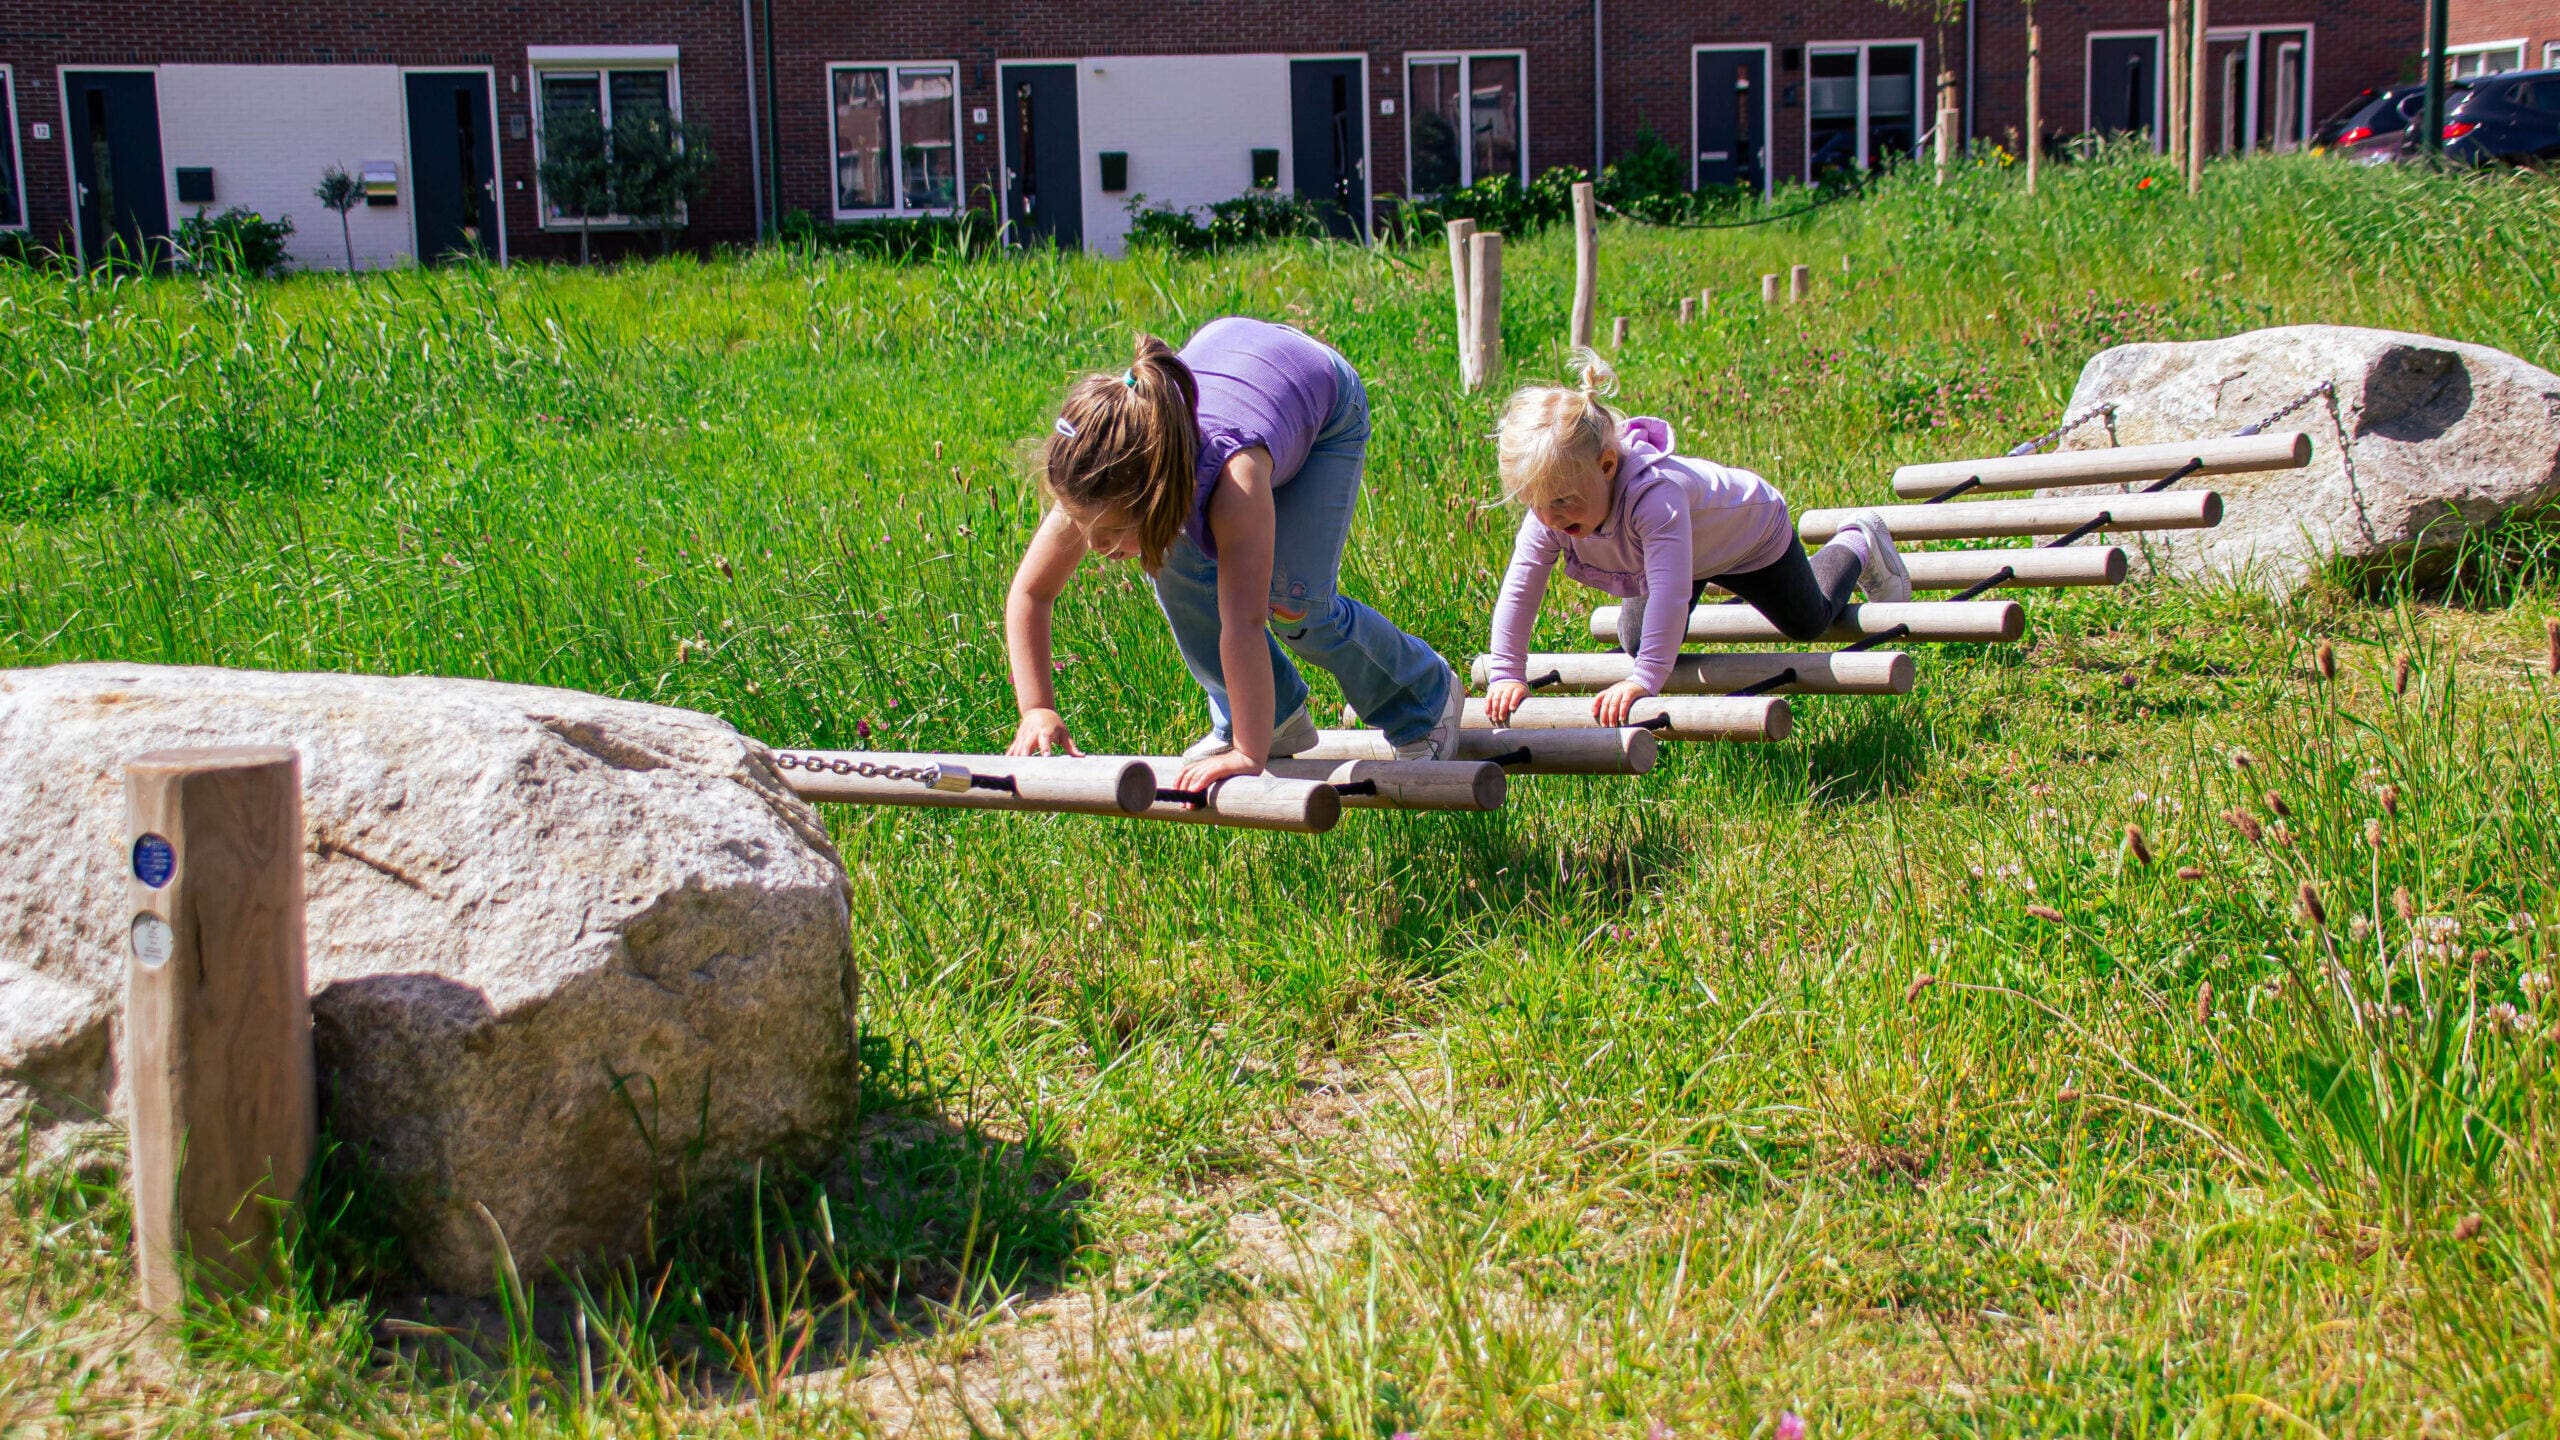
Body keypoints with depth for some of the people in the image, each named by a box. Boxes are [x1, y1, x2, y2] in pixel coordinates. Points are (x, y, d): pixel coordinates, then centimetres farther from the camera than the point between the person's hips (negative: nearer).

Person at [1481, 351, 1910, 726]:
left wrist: (1642, 681, -60)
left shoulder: (1655, 496, -52)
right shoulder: (1549, 516, -32)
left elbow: (1670, 592, -57)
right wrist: (1505, 673, -32)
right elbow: (1518, 589, -26)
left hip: (1753, 528, -5)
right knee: (1636, 642, 13)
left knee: (1808, 623, 19)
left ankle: (1858, 545, 49)